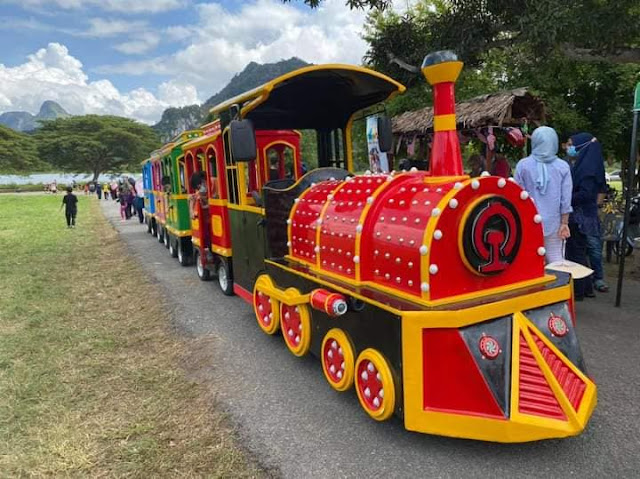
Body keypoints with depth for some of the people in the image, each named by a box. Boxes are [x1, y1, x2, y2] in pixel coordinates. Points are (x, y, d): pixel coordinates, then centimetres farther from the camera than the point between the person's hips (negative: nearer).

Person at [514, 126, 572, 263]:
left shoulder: (523, 165, -6)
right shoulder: (563, 167, -2)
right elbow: (566, 199, -1)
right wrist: (564, 223, 6)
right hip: (553, 222, 1)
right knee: (555, 259, 10)